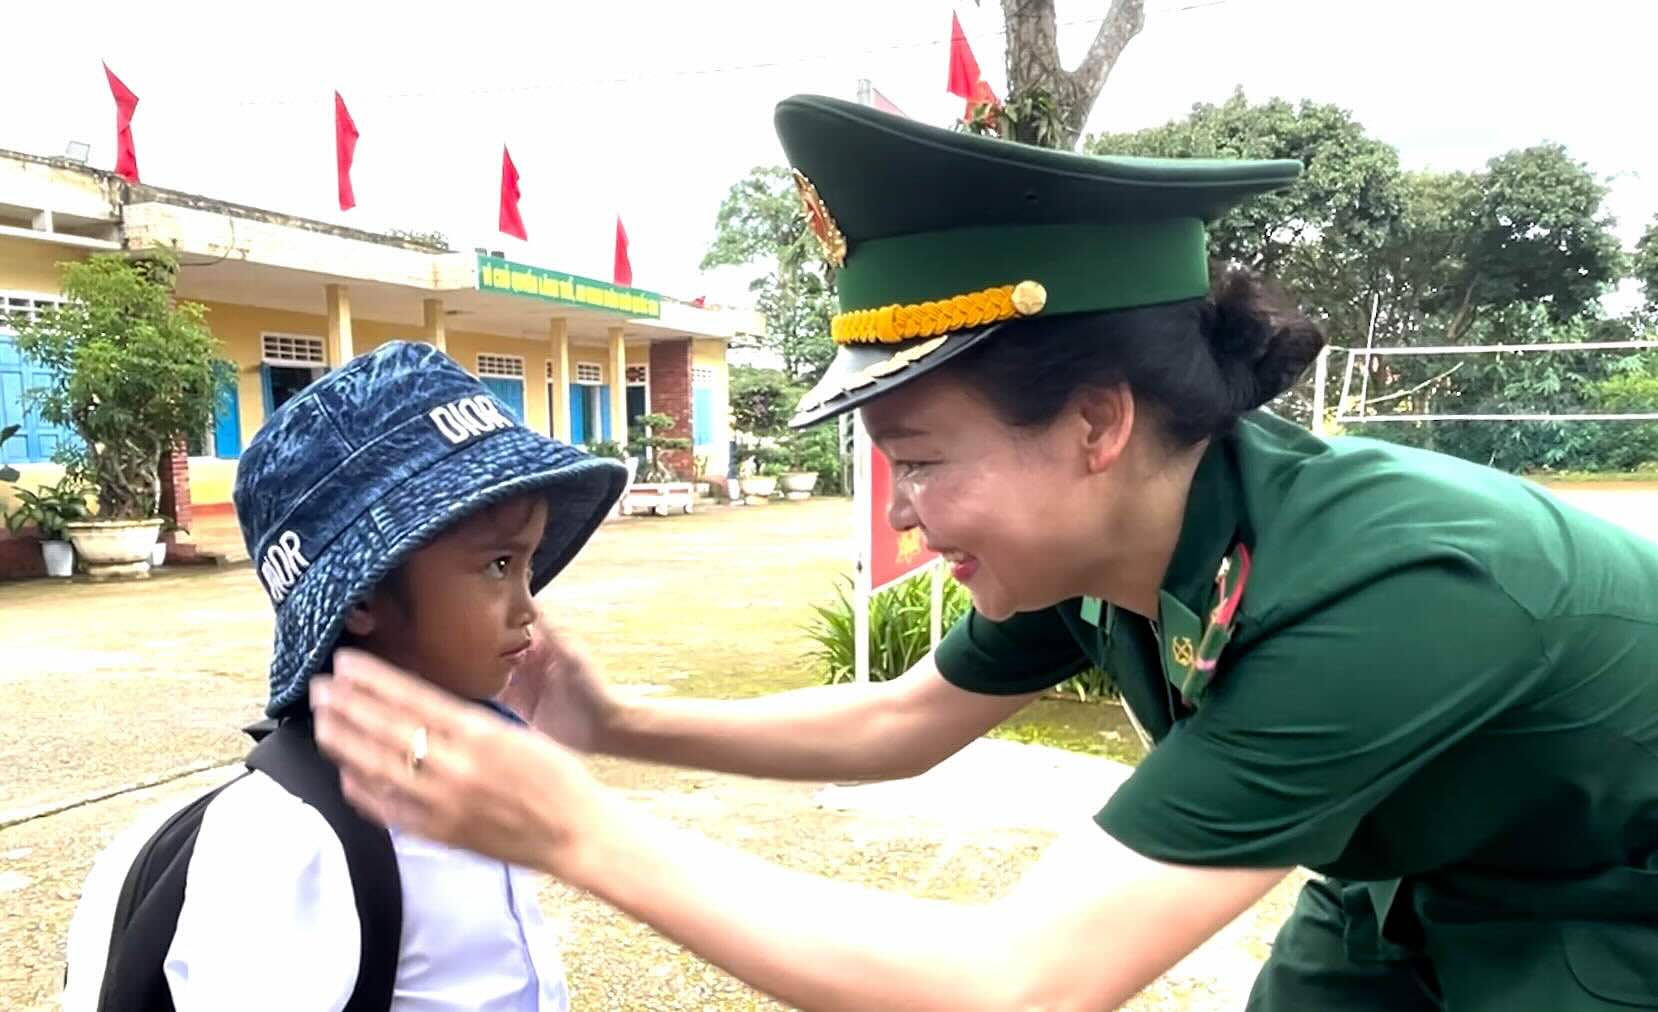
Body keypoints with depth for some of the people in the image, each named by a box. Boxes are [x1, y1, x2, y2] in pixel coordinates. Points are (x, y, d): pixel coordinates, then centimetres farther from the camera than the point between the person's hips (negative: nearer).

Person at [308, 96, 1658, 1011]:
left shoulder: (1394, 593, -40)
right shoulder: (1100, 546, -17)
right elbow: (897, 724, -2)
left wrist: (579, 830, -40)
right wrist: (622, 727, -14)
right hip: (1406, 901, 5)